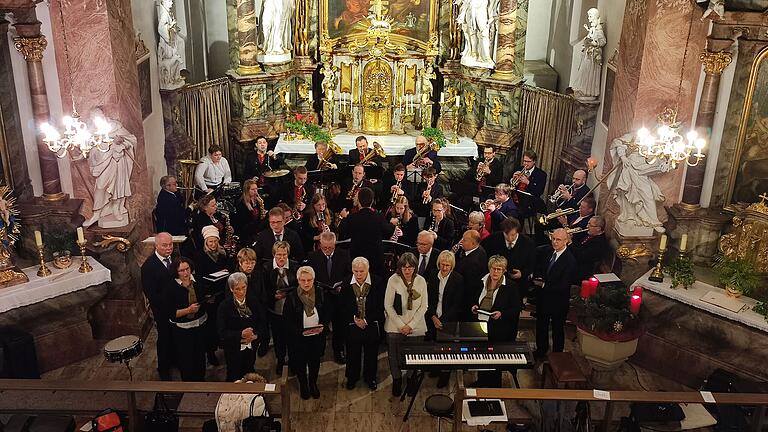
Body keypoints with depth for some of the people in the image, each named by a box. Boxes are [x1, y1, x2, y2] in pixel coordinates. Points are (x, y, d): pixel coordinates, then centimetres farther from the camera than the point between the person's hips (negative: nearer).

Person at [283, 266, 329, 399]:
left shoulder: (320, 294, -6)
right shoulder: (292, 297, -15)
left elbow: (328, 313, 3)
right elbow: (287, 320, -12)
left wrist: (323, 326, -15)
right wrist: (301, 331, -24)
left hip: (317, 337, 2)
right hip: (298, 338, -2)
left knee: (315, 362, 18)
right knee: (300, 363, 15)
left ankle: (313, 384, 44)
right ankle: (303, 385, 41)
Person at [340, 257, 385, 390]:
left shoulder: (377, 283, -12)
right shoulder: (346, 284, -8)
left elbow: (380, 307, -10)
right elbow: (341, 307, -2)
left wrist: (366, 320, -16)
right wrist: (354, 318, -14)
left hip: (372, 325, -1)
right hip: (352, 325, 1)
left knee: (371, 353, 14)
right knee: (353, 353, 14)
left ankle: (370, 378, 36)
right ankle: (352, 378, 36)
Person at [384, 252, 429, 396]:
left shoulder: (421, 281, -3)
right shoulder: (393, 280, -9)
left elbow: (424, 306, 0)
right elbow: (388, 305, -6)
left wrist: (411, 325, -7)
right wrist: (401, 325, -9)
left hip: (416, 327, 1)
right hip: (396, 325, -1)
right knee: (395, 355, -2)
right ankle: (397, 379, 24)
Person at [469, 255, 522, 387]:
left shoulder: (511, 287, -6)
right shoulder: (480, 283, 7)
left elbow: (517, 308, -6)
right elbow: (473, 300, 20)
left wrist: (501, 314, -21)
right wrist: (474, 307, -2)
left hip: (499, 329, -4)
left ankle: (494, 385, 21)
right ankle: (481, 381, 32)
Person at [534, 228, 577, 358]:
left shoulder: (570, 260, -24)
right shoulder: (548, 251, -5)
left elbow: (563, 286, -25)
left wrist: (545, 285, -19)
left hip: (558, 300, -6)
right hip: (543, 296, 6)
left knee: (557, 328, 14)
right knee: (541, 324, 23)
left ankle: (557, 355, 34)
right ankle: (541, 349, 45)